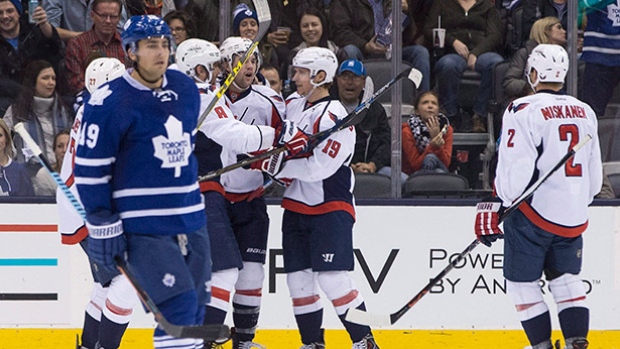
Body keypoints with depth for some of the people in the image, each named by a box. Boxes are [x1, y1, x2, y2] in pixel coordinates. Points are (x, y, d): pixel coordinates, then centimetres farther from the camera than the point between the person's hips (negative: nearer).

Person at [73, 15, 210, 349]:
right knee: (179, 308, -17)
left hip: (190, 221, 7)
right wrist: (103, 227, -12)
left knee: (195, 309, 8)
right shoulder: (109, 102, -12)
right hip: (143, 229, -7)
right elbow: (90, 168, -10)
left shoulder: (186, 90, 8)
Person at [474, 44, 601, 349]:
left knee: (522, 281, 6)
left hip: (533, 213, -6)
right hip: (574, 218, 6)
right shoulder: (585, 113, 10)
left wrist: (495, 208, -8)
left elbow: (515, 168, -17)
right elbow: (594, 176, 16)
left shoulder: (524, 110, -11)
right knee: (566, 279, 13)